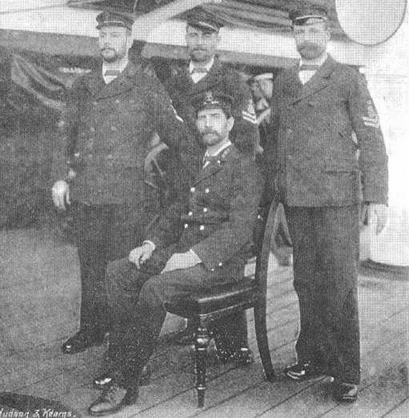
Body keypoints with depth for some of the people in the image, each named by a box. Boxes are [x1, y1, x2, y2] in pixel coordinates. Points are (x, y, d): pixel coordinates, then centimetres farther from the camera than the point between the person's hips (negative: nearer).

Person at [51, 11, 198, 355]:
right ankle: (92, 328, 25)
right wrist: (62, 177, 8)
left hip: (127, 196, -4)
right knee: (90, 265, 11)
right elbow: (67, 135, 18)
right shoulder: (82, 87, 15)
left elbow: (175, 133, 4)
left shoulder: (148, 88, 3)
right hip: (84, 192, 4)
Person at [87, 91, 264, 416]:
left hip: (221, 261, -7)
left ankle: (126, 382, -18)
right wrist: (151, 243, 3)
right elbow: (176, 212, 21)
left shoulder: (245, 168, -6)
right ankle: (120, 361, -6)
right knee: (119, 272, -8)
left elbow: (239, 229, -16)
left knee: (155, 288, -29)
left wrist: (192, 255, -25)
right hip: (182, 250, 8)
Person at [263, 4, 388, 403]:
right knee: (306, 281, 9)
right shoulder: (282, 82, 16)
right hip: (295, 198, 4)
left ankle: (346, 372, 8)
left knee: (339, 284, -3)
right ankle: (313, 357, 23)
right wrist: (273, 187, 13)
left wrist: (376, 197, -9)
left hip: (337, 195, -4)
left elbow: (371, 140, -1)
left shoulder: (349, 79, 3)